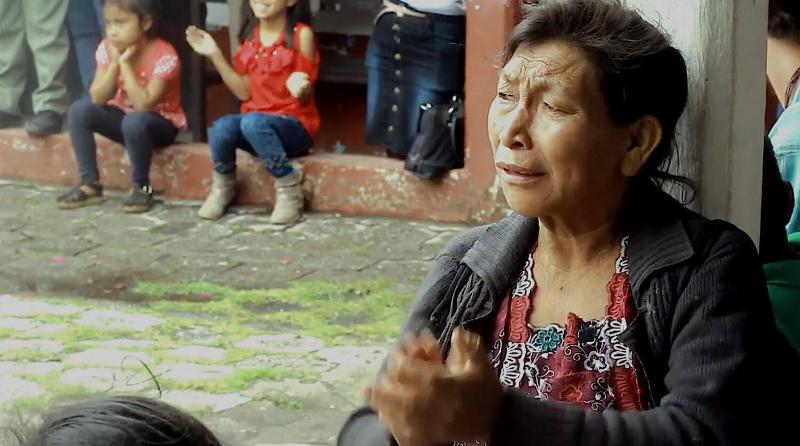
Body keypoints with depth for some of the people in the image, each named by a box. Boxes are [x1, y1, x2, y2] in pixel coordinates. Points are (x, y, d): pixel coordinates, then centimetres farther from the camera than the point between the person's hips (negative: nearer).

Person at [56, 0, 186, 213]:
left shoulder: (164, 55, -24)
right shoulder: (108, 48, -8)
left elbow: (144, 104, -32)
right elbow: (98, 99, -13)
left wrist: (125, 63, -29)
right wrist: (115, 63, -24)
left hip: (161, 122, -6)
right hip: (123, 115, 6)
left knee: (134, 121, -37)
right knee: (80, 110, -16)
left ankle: (141, 186, -15)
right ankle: (90, 184, -9)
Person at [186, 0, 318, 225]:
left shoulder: (301, 35, -9)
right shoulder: (250, 34, 6)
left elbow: (306, 97, -7)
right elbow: (244, 92, 6)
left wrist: (300, 89, -31)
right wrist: (215, 55, -2)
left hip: (295, 125, -5)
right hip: (255, 121, 5)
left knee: (252, 122, -36)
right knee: (221, 128, -28)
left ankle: (288, 185, -17)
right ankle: (223, 185, 1)